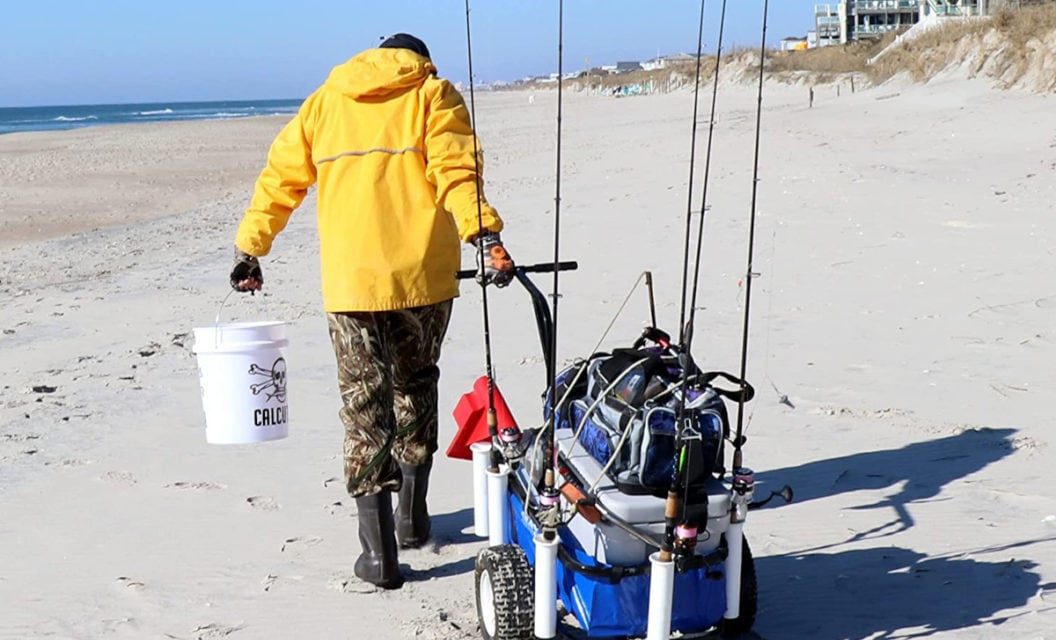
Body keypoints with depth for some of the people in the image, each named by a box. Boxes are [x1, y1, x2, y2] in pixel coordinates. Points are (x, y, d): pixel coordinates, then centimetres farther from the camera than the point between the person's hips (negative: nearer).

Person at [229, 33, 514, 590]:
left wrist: (249, 249, 20)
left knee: (365, 405, 4)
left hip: (350, 281, 0)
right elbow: (456, 171, -9)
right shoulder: (434, 95, 9)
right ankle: (412, 515, 30)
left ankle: (379, 553, 0)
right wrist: (485, 237, -19)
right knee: (415, 387, 21)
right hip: (423, 275, 0)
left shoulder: (323, 101, 16)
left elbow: (280, 178, 14)